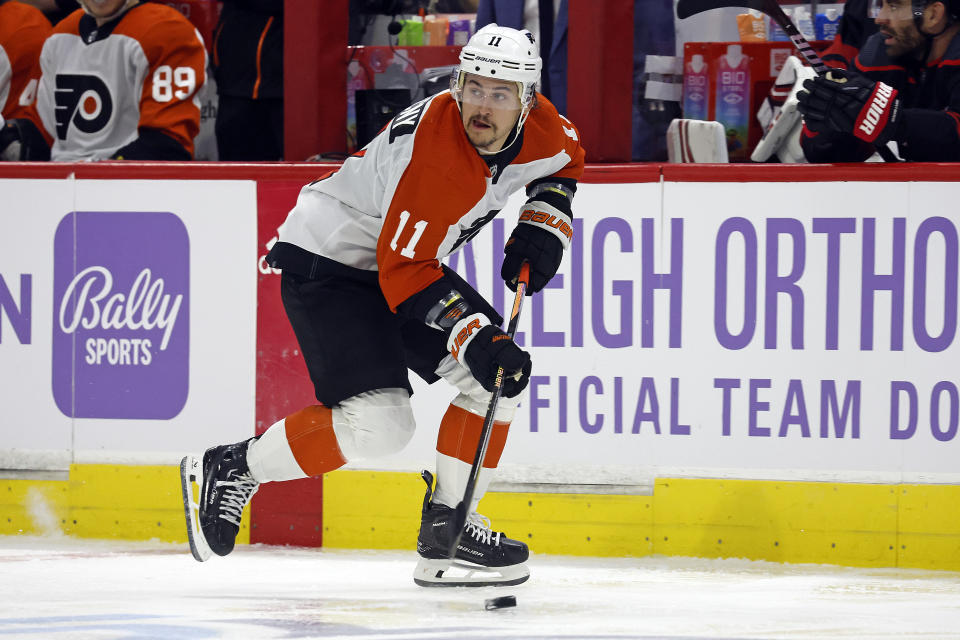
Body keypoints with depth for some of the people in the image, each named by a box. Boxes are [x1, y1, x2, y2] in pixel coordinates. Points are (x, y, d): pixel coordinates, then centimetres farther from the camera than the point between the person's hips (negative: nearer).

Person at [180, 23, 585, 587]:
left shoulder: (540, 127, -8)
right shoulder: (433, 150, -32)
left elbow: (566, 157, 19)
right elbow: (406, 271, -29)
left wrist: (543, 223, 3)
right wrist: (474, 337, -35)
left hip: (412, 262, 9)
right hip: (325, 264, -9)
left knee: (502, 378, 2)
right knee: (380, 424, -22)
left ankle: (445, 529, 9)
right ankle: (231, 468, -7)